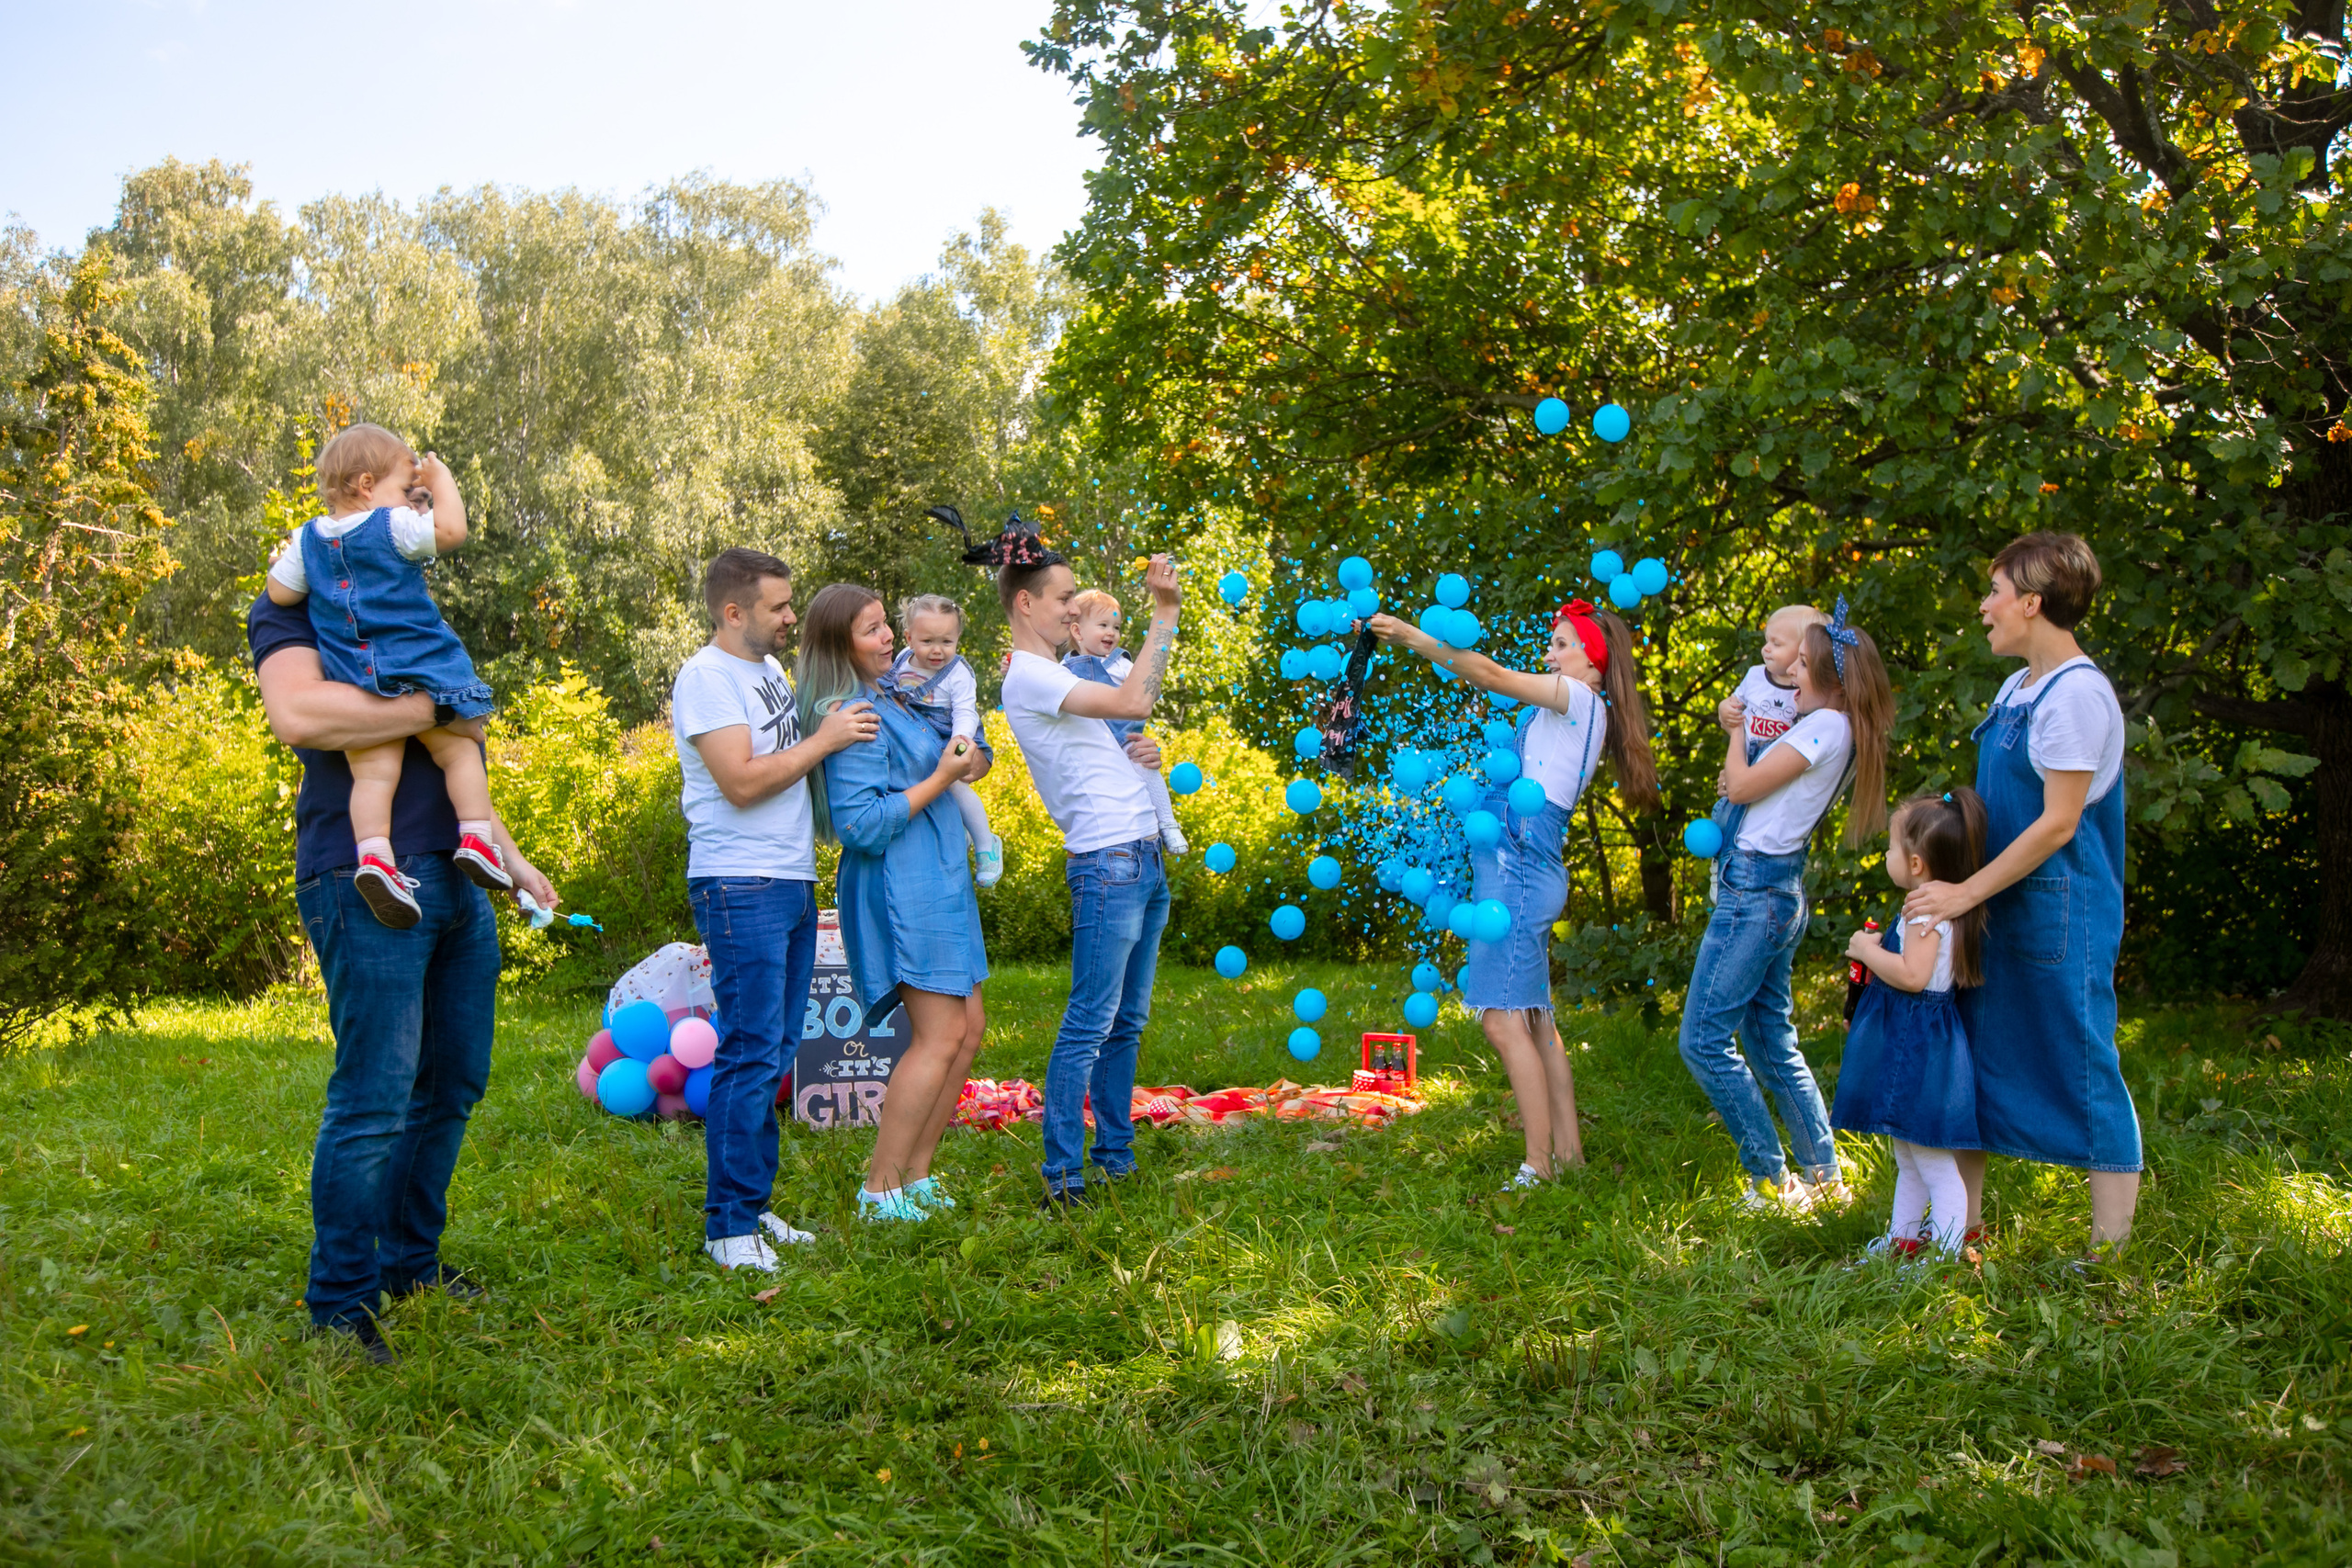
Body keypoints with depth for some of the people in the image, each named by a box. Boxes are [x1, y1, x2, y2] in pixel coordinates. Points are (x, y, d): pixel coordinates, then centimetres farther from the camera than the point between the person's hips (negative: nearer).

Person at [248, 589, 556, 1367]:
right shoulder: (290, 608, -1)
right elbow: (297, 714, -23)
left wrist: (514, 861, 25)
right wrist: (436, 708, -16)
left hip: (456, 880, 8)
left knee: (452, 1086, 12)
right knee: (375, 1098, -8)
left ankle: (411, 1265, 25)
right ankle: (341, 1307, 4)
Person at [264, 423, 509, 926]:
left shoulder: (307, 539, 12)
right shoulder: (394, 526, -4)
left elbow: (280, 594, 13)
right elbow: (451, 529, -6)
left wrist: (282, 561, 34)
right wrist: (441, 480, 8)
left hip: (355, 686, 4)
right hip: (420, 672, -4)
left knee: (373, 773, -2)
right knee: (459, 750, 8)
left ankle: (373, 852, -21)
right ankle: (475, 838, -3)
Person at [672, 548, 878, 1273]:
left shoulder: (768, 668, 16)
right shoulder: (706, 676, -11)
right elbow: (743, 781, -20)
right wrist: (825, 739, -12)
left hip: (792, 885, 9)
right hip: (741, 887, -9)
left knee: (775, 1054, 11)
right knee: (749, 1055, -8)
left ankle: (753, 1204, 20)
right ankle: (727, 1225, -1)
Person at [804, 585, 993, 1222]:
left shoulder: (893, 695, 14)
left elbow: (974, 751, 26)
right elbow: (861, 823, -22)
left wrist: (968, 757, 4)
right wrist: (940, 778, -16)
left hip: (937, 882, 10)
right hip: (900, 887, -10)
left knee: (968, 1030, 10)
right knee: (941, 1037, -11)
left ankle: (915, 1175, 17)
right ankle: (879, 1190, -3)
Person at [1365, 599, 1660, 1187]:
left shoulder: (1583, 700, -5)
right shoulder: (1566, 712, 22)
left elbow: (1493, 675, -13)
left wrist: (1414, 638, -14)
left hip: (1520, 869, -10)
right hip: (1515, 871, 10)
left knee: (1504, 1020, -12)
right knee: (1533, 1021, 11)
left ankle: (1539, 1166, -11)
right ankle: (1568, 1151, 15)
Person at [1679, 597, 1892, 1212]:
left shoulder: (1826, 725, -15)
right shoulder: (1833, 728, 14)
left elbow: (1741, 786, -13)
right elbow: (1748, 784, 16)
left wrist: (1737, 725, 2)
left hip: (1756, 888, -10)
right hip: (1777, 889, 10)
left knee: (1704, 1040, -6)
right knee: (1772, 1041, 15)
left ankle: (1771, 1182, 0)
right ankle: (1825, 1178, 20)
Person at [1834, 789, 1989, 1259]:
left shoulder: (1927, 912, -21)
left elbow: (1913, 975, -30)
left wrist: (1868, 951, -18)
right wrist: (1880, 948, 15)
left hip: (1916, 1049, -12)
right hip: (1912, 1044, 12)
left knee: (1936, 1166, -5)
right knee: (1910, 1160, 22)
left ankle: (1946, 1253, -1)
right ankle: (1901, 1241, 33)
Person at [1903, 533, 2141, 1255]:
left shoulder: (2077, 694, -17)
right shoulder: (2018, 687, 11)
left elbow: (2058, 824, -19)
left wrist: (1967, 892, -17)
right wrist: (1957, 885, 15)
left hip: (2060, 911, -10)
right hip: (1999, 905, 10)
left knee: (2082, 1068, -2)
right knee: (1971, 1054, 13)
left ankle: (2110, 1252, 7)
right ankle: (1962, 1223, 25)